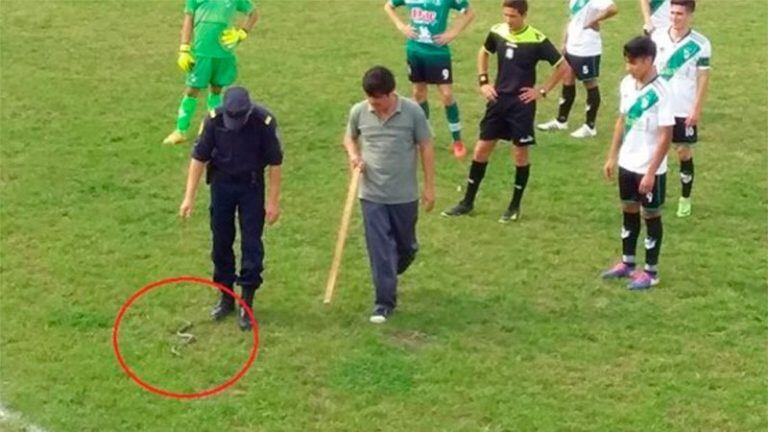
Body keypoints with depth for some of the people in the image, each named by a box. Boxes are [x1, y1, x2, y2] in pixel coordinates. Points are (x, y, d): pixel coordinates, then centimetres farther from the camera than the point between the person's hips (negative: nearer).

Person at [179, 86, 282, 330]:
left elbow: (275, 163, -13)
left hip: (252, 186, -2)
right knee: (221, 241, 9)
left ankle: (247, 303, 7)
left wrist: (273, 201, -11)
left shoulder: (264, 121, -24)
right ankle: (226, 296, 24)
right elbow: (199, 157, -10)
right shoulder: (214, 120, -19)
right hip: (222, 184, 2)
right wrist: (189, 196, -11)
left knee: (251, 244, -2)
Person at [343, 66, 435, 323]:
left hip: (404, 195, 0)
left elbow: (425, 147, -3)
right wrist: (353, 155, -8)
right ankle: (385, 302, 6)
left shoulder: (412, 112, -12)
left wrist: (429, 186, -3)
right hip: (371, 195, 1)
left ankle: (390, 276, 47)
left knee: (406, 246, 16)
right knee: (379, 249, -2)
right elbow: (349, 137, 14)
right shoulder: (359, 112, -5)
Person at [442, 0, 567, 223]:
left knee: (520, 154, 4)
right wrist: (483, 82, 8)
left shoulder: (536, 40, -15)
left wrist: (542, 91, -10)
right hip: (498, 99, 4)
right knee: (481, 149, 6)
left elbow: (562, 66, -8)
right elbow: (483, 53, 19)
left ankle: (515, 206, 18)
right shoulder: (497, 32, -2)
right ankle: (468, 202, 18)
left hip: (522, 103, -4)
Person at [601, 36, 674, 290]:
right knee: (629, 211, 18)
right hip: (627, 163, 7)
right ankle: (627, 263, 33)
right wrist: (612, 157, 11)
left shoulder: (660, 92, -21)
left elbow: (665, 136, -19)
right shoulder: (627, 84, 0)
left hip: (650, 169, -7)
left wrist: (651, 172, -19)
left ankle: (651, 272, 18)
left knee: (651, 216, 7)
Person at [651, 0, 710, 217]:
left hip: (685, 110, -2)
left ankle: (685, 199, 21)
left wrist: (696, 109, -11)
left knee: (684, 153, 7)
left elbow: (703, 78, -7)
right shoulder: (657, 37, 0)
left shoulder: (700, 44, -9)